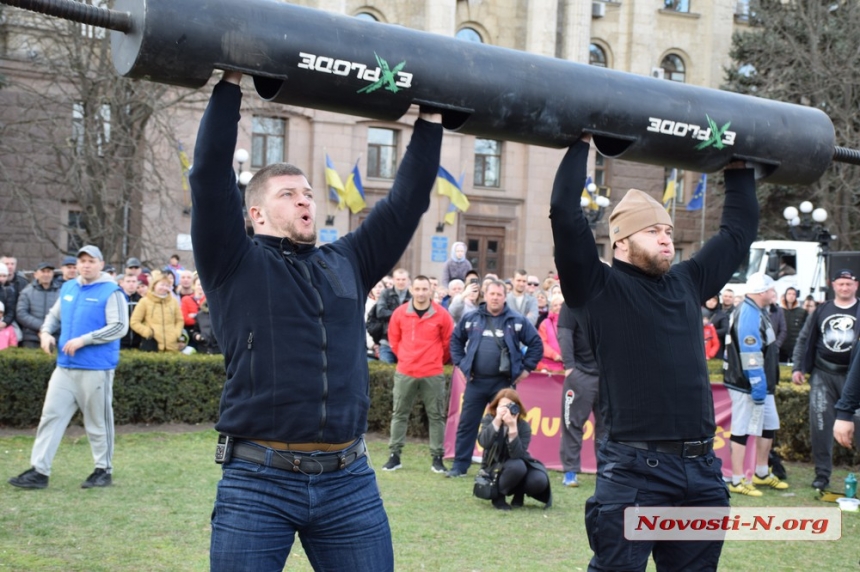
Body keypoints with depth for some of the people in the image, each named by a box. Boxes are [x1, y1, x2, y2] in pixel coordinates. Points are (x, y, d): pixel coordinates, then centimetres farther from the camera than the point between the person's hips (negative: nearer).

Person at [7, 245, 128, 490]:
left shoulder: (111, 292, -8)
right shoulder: (68, 288, 12)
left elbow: (119, 327, -16)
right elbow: (54, 315, 23)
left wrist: (83, 339, -20)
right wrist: (46, 332, 1)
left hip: (96, 368, -6)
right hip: (65, 367, 6)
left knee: (98, 421, 4)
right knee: (51, 415, 1)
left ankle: (104, 469, 17)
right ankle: (39, 470, 2)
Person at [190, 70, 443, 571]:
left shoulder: (349, 264, 16)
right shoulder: (235, 264, 3)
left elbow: (407, 200, 17)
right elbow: (211, 174, -6)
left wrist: (430, 120, 16)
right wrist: (231, 84, -6)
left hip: (350, 483, 4)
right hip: (258, 483, -4)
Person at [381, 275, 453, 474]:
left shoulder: (441, 314, -5)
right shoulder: (400, 313, -1)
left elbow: (448, 342, 6)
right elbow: (394, 339, 13)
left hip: (433, 374, -1)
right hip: (405, 372, 1)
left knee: (436, 416, 4)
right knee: (399, 414, 6)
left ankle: (437, 458, 10)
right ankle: (394, 456, 13)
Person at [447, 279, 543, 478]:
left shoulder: (517, 321, 0)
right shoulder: (471, 318, 6)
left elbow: (536, 344, 5)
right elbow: (456, 340, 16)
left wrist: (526, 368, 0)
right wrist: (461, 363, 8)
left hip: (503, 382, -1)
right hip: (476, 380, 1)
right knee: (467, 424, 3)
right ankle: (460, 465, 9)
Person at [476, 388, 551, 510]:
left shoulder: (524, 426, -13)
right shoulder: (489, 420, -12)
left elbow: (517, 455, -28)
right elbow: (484, 443, -31)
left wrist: (513, 428, -38)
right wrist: (497, 420, -40)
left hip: (518, 467, 2)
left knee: (539, 480, -29)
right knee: (516, 466, -35)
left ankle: (519, 494, 5)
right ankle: (498, 495, -11)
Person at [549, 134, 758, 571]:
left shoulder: (687, 283, 15)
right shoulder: (599, 289, -2)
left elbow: (740, 229, 26)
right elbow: (565, 214, -11)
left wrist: (738, 167, 26)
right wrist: (581, 144, -3)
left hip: (702, 470, 6)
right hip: (634, 471, -6)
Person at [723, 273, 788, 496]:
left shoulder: (756, 312, 14)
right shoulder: (749, 315, -20)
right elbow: (750, 355, -26)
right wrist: (757, 386, -25)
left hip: (762, 385, 11)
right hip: (748, 386, -11)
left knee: (770, 425, 19)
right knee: (742, 431, -4)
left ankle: (762, 474, 31)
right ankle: (737, 481, 2)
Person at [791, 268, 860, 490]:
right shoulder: (822, 310, 10)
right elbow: (804, 339, 14)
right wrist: (797, 367, 6)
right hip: (823, 374, 2)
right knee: (820, 423, -2)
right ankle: (822, 473, 5)